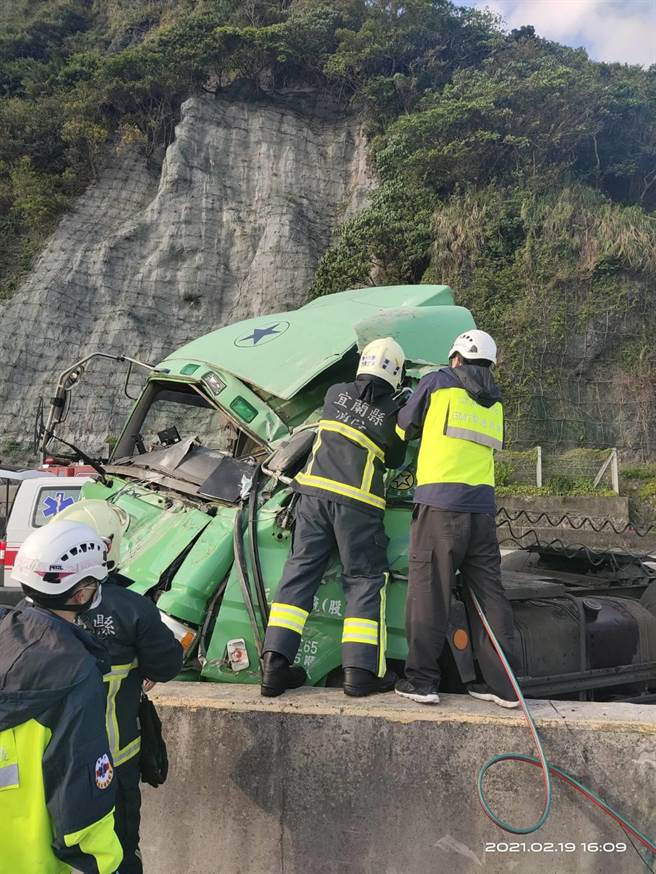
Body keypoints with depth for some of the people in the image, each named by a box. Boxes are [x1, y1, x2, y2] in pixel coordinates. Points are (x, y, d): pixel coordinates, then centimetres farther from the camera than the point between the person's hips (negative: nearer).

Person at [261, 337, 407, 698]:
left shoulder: (335, 393, 9)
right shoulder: (392, 413, 0)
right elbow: (394, 460, 12)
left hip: (314, 491, 4)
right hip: (357, 503, -3)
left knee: (300, 570, 7)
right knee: (365, 579, 7)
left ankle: (275, 662, 6)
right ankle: (361, 669, 5)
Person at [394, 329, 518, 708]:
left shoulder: (437, 383, 5)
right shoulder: (496, 401, 19)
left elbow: (404, 428, 14)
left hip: (440, 503, -5)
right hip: (483, 508, 5)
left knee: (429, 590, 0)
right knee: (489, 591, 9)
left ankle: (421, 679, 4)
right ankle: (502, 684, 14)